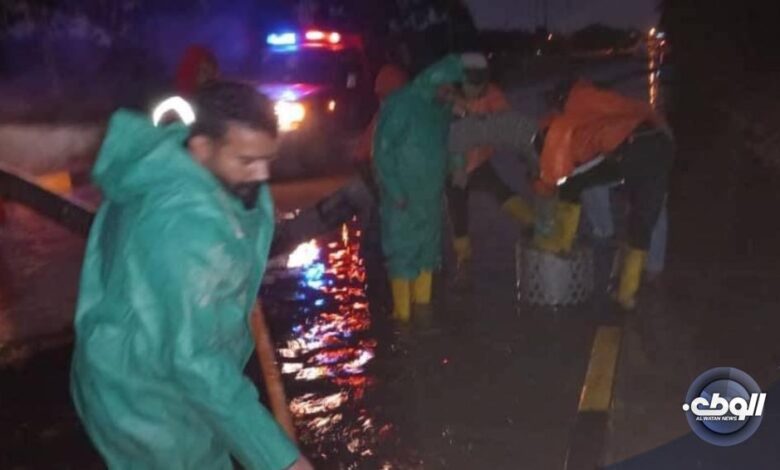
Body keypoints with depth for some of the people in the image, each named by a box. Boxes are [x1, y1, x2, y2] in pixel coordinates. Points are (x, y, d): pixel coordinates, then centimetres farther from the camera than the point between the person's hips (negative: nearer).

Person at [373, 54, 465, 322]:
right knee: (402, 252, -1)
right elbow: (383, 149, -15)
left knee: (428, 251, 13)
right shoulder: (401, 104, -13)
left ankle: (422, 306, 26)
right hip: (402, 195, -7)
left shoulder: (441, 108, 7)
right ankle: (403, 315, 8)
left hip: (431, 194, 7)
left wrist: (453, 161, 1)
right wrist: (395, 190, -18)